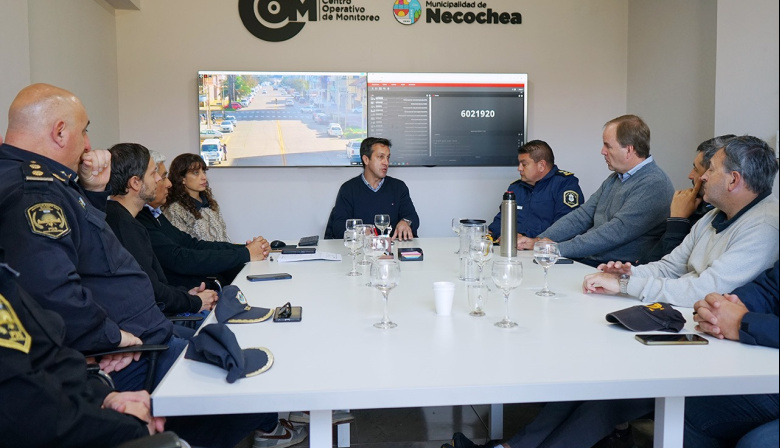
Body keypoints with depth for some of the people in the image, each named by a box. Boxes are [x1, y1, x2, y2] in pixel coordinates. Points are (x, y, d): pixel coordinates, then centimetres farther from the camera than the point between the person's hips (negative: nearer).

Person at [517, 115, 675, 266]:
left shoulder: (654, 184, -14)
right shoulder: (615, 178, 17)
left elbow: (617, 232, -22)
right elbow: (582, 215, 15)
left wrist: (559, 248, -21)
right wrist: (539, 240, 2)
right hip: (585, 260, 8)